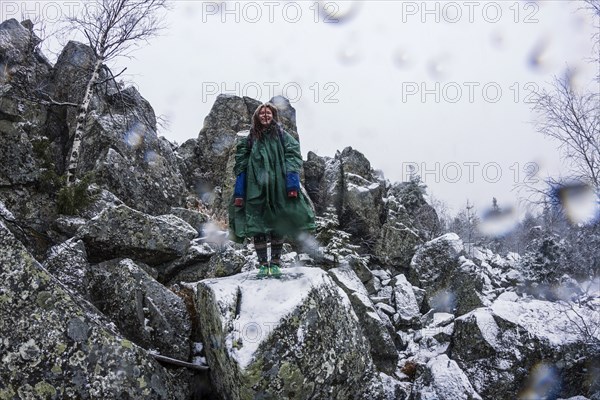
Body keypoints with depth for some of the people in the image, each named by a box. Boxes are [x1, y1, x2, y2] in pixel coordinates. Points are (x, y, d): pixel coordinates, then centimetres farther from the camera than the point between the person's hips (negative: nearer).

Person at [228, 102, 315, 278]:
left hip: (278, 188, -1)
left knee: (278, 225, 1)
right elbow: (241, 166, 9)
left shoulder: (282, 136, 9)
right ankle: (262, 264, 6)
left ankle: (275, 263, 10)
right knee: (257, 225, -2)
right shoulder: (249, 139, 12)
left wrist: (293, 184, -13)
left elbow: (293, 157, 0)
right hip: (256, 189, 1)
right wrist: (239, 193, 1)